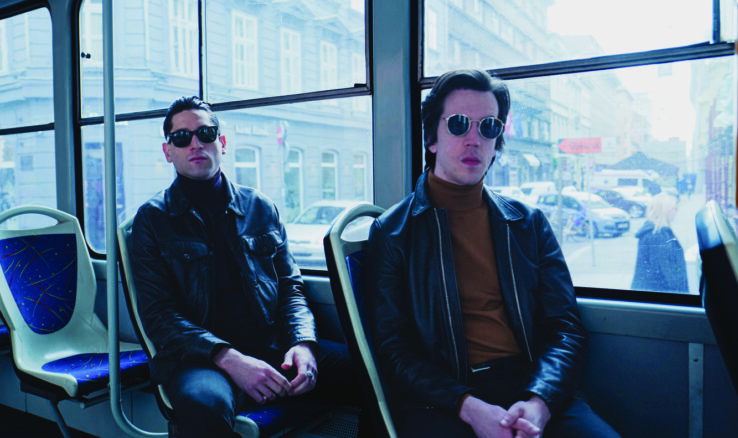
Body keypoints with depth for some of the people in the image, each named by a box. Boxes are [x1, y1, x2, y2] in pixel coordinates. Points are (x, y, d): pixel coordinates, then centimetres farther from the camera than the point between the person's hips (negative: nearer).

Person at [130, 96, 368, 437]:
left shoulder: (260, 208, 16)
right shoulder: (152, 218, 7)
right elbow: (158, 314, -2)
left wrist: (303, 342, -6)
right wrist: (229, 358, -18)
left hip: (274, 347, 4)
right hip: (200, 358, -3)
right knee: (203, 404, -40)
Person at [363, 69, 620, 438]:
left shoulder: (528, 223, 13)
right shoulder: (391, 231, 4)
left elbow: (564, 326, 7)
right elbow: (393, 348, -2)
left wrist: (538, 401, -12)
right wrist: (469, 407, -16)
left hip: (528, 388, 3)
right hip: (439, 400, -2)